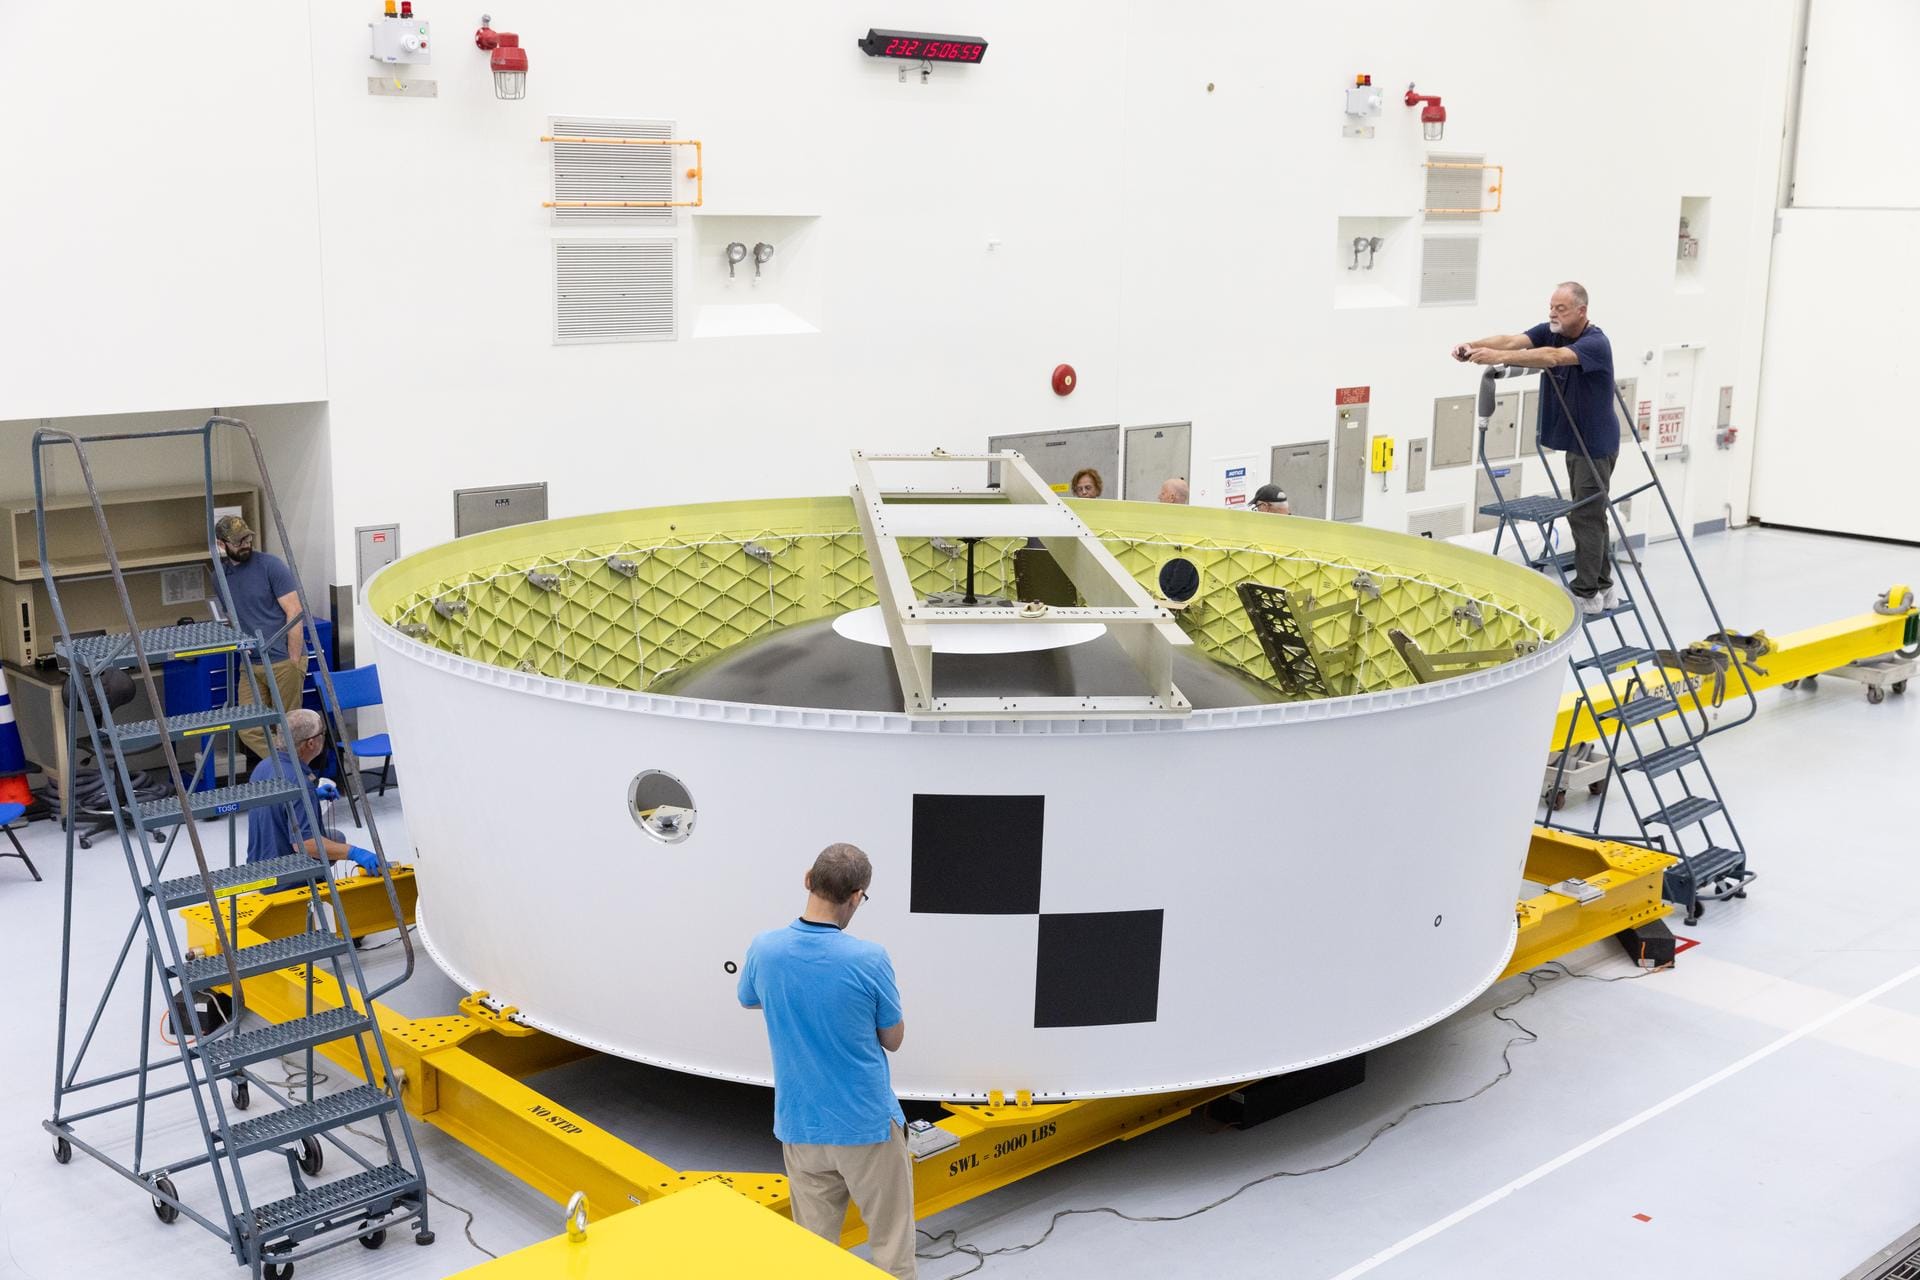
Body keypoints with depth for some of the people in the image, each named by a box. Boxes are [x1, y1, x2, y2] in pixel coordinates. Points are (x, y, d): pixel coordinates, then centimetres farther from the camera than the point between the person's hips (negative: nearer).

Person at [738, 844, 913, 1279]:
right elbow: (893, 1040, -4)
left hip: (799, 1127, 4)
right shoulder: (869, 959, -19)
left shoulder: (764, 949, -9)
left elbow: (748, 1001, 15)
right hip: (867, 1126, -4)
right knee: (892, 1245, 9)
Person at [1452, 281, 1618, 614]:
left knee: (1585, 516, -6)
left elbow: (1552, 357, -42)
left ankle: (1586, 596, -1)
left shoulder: (1595, 342, -22)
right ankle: (1602, 588, 23)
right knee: (1590, 515, 14)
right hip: (1574, 440, 9)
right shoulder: (1550, 332, 0)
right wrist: (1475, 346, -38)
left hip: (1596, 443, -9)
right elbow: (1513, 340, -17)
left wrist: (1499, 357, -53)